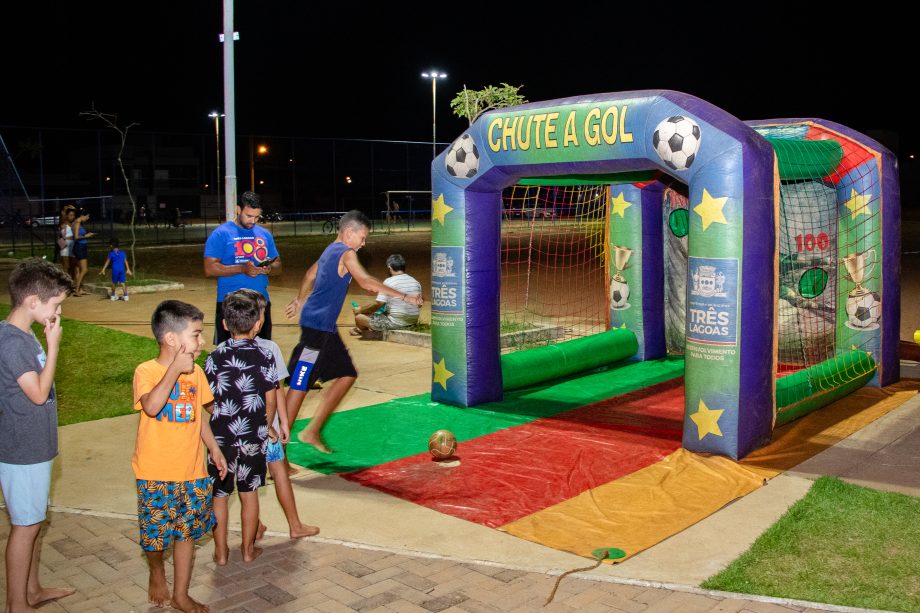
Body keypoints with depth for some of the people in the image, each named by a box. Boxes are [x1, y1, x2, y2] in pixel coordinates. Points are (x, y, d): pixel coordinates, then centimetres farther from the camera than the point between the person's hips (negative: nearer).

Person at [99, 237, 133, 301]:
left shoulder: (111, 253, -1)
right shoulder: (123, 253, 8)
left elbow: (107, 262, -3)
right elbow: (126, 262, 10)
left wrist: (103, 270, -2)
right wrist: (128, 270, 15)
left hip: (115, 270, -2)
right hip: (122, 270, 2)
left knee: (114, 283, 13)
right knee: (123, 283, 1)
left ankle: (113, 296, 24)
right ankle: (125, 296, -8)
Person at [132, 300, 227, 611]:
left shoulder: (195, 372, 3)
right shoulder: (147, 371, -14)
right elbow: (152, 406, -34)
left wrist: (214, 449, 15)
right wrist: (175, 369, -32)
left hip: (191, 471, 5)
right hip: (155, 473, -4)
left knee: (188, 532, 11)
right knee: (156, 534, 8)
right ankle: (157, 573, 39)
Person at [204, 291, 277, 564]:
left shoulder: (215, 357, -9)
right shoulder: (265, 356, -8)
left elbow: (208, 401, -4)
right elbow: (270, 400, -3)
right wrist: (267, 427, 13)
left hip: (221, 436, 0)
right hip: (253, 436, 1)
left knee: (219, 494, 13)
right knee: (249, 492, 14)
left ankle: (221, 551, 21)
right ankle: (248, 549, 24)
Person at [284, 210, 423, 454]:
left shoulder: (331, 250, 17)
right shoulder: (346, 253, -12)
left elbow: (310, 274, 31)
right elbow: (366, 282, -25)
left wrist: (300, 300, 46)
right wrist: (404, 296, -25)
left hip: (325, 327, 10)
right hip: (317, 326, -10)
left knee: (347, 375, 12)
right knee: (300, 384, -6)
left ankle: (312, 431, 16)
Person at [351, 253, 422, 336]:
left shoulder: (389, 282, -14)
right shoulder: (416, 282, 5)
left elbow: (378, 304, -17)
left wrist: (360, 310, -2)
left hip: (395, 324, -8)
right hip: (412, 323, 8)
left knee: (359, 317, 5)